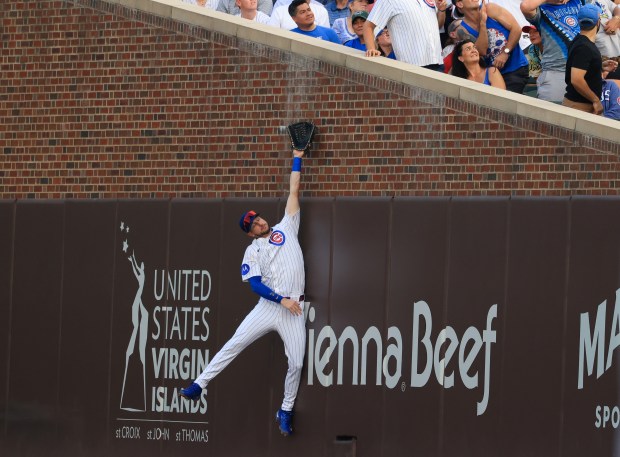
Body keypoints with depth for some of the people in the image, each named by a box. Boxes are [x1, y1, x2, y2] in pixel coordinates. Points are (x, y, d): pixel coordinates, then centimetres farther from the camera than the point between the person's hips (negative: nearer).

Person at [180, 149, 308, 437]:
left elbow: (293, 192, 12)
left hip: (293, 311, 1)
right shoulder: (253, 251, 6)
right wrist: (282, 300, -16)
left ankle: (286, 411, 14)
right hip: (268, 306, -1)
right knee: (233, 345, -9)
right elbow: (255, 284, -5)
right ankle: (199, 386, -4)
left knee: (297, 362, -3)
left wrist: (297, 159, 9)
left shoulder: (285, 228, 12)